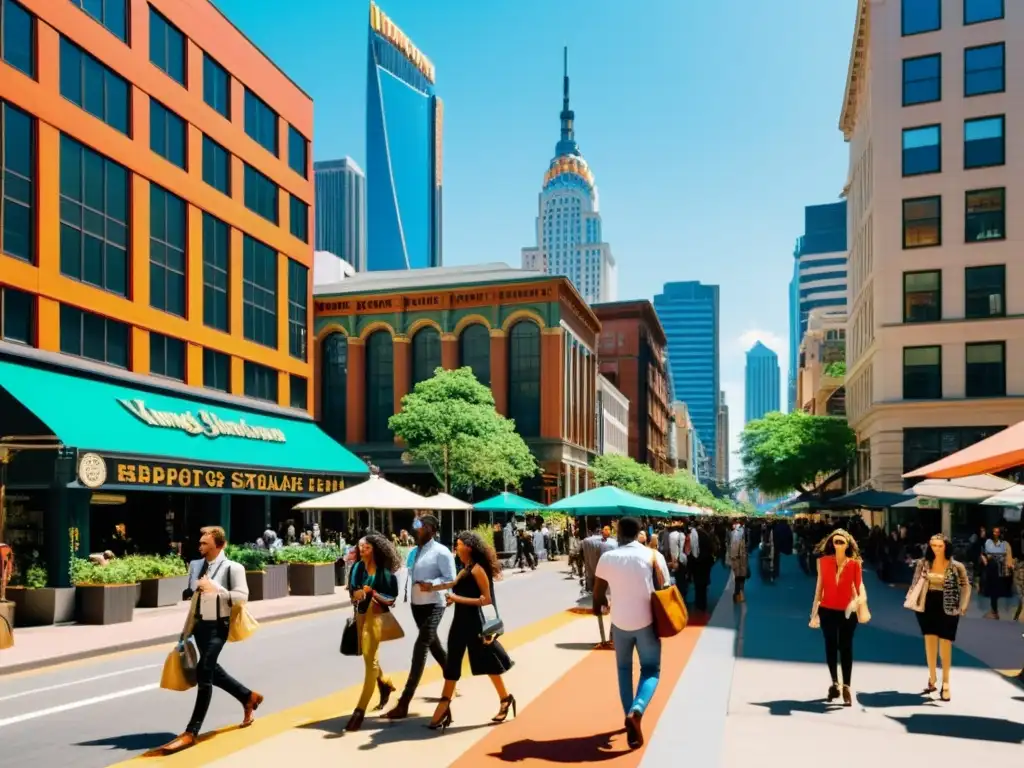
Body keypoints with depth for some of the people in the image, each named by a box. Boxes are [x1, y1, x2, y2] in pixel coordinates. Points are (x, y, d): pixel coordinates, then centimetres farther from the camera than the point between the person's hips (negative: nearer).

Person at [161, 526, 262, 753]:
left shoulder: (232, 568, -12)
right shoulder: (197, 565, 6)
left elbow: (242, 596, -18)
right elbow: (193, 595, 15)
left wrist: (215, 589, -26)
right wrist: (190, 624, 14)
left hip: (218, 626, -7)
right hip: (200, 624, 7)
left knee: (204, 674, -11)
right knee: (211, 671, 17)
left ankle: (191, 732, -3)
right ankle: (249, 697, 40)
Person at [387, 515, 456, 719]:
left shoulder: (441, 552, -10)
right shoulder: (414, 551, 11)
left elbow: (451, 579, -15)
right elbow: (410, 574, 15)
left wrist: (432, 584, -29)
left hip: (433, 606, -8)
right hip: (416, 604, 8)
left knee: (420, 650, -13)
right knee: (433, 645, 20)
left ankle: (404, 703, -15)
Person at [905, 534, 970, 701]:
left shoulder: (956, 566, -7)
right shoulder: (923, 564, -1)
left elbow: (966, 586, 0)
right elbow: (915, 583, 5)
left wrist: (962, 607, -6)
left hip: (947, 609, -2)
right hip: (927, 607, 2)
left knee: (945, 645, 1)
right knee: (930, 643, 8)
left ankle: (945, 683, 12)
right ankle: (932, 679, 21)